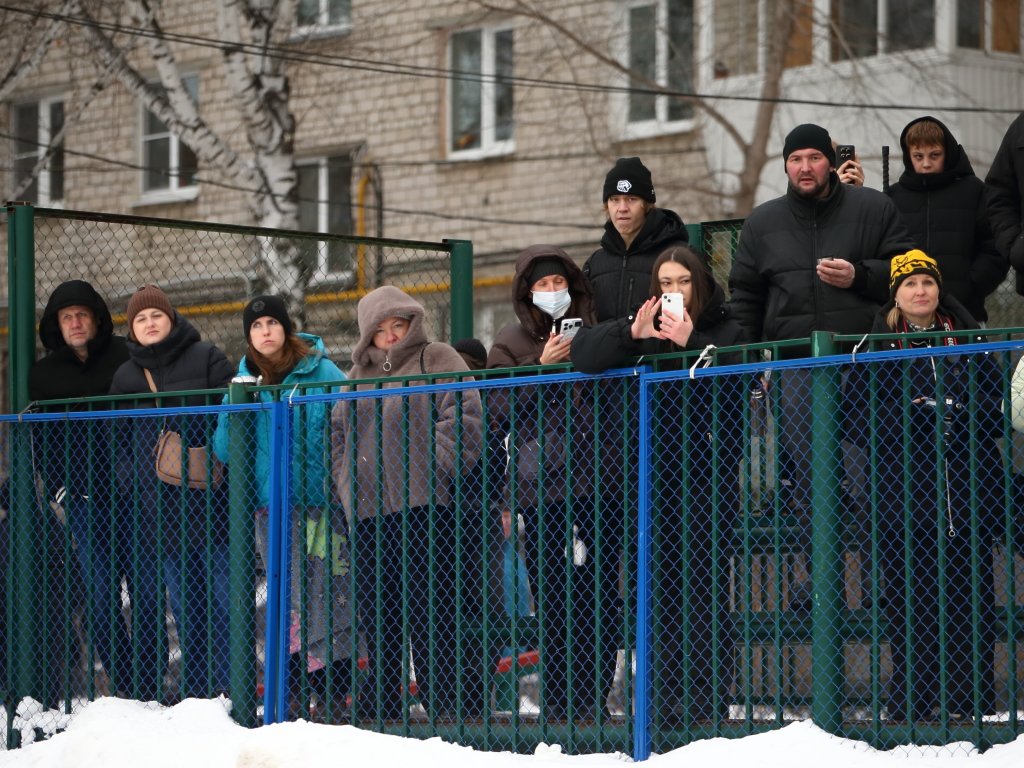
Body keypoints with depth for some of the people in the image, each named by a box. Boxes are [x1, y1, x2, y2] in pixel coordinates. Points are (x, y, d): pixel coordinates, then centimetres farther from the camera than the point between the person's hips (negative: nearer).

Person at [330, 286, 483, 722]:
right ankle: (381, 705, 13)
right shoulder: (359, 374, 23)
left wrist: (435, 473, -15)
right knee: (376, 612, 7)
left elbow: (461, 416, -8)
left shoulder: (437, 359, 4)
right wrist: (348, 485, 12)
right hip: (369, 514, 6)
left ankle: (452, 704, -8)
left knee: (432, 608, -9)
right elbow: (338, 432, 27)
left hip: (425, 507, -6)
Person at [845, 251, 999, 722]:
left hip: (969, 484, 2)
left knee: (971, 590, -2)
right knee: (910, 595, -4)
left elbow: (995, 398, 11)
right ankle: (911, 706, 0)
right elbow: (859, 418, 0)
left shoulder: (967, 339, 14)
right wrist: (915, 414, -13)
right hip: (905, 487, -1)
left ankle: (972, 700, 3)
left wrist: (960, 415, -9)